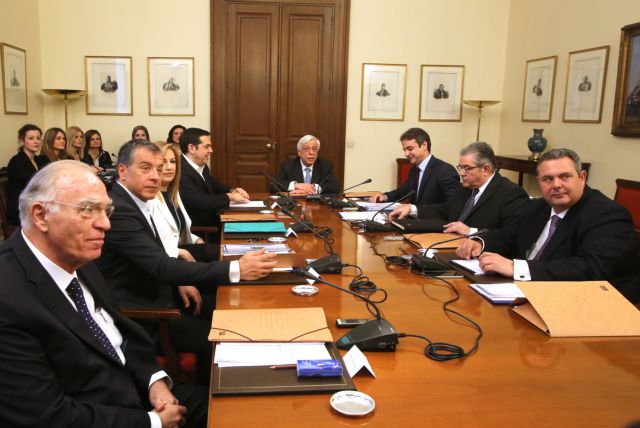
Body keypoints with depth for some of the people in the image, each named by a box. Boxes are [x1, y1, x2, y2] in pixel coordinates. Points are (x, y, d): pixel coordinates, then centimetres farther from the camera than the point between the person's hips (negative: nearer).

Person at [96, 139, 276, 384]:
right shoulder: (117, 210, -25)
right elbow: (161, 265, -32)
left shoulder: (135, 202, 5)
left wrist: (179, 281, -2)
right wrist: (236, 270, -37)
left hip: (153, 295, 9)